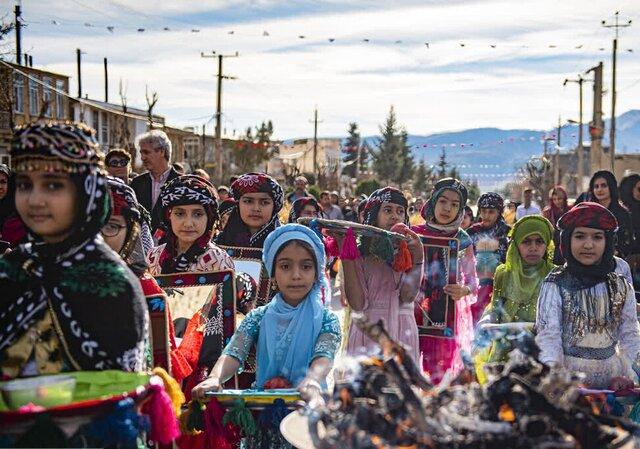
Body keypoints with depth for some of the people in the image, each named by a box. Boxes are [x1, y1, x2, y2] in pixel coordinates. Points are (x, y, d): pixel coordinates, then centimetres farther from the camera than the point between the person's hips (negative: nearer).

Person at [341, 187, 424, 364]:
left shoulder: (409, 251, 7)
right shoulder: (359, 254, 1)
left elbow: (408, 296, -10)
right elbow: (357, 303, -11)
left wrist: (418, 258, -21)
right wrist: (346, 256, -13)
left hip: (402, 335, 2)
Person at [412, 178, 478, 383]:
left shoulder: (462, 240, 1)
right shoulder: (414, 233, 3)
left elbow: (473, 281, 0)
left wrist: (463, 291, -20)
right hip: (414, 311, 0)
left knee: (442, 370, 2)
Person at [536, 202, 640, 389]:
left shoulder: (621, 287, 4)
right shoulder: (555, 285, -7)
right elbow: (548, 334, -13)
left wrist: (624, 374, -4)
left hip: (612, 375, 3)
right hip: (568, 374, -3)